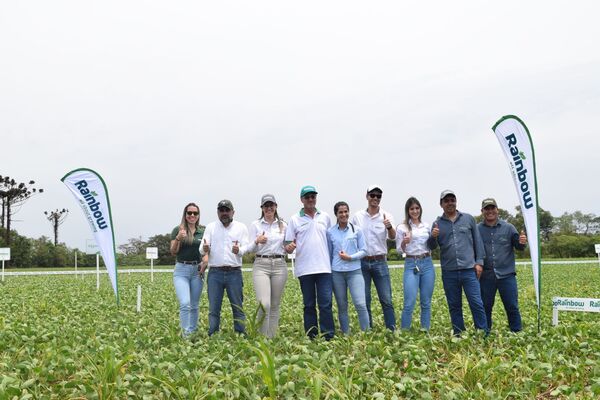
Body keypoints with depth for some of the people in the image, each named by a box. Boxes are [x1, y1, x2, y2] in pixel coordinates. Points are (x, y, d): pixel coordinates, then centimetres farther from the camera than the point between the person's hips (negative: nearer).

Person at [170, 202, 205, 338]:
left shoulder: (203, 231, 8)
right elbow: (173, 252, -3)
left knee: (194, 306, 8)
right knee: (185, 304, -16)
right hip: (181, 270, -3)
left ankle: (193, 333, 19)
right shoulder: (178, 230, 1)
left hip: (197, 270, 3)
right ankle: (186, 335, -11)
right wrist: (178, 238, -20)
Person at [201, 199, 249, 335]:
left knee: (237, 307, 2)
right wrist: (205, 249, -24)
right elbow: (202, 248, 2)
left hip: (234, 273, -1)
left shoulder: (241, 227, 9)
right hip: (215, 273, 1)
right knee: (213, 308, 2)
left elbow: (246, 247, -2)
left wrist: (239, 250, -26)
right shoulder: (210, 227, 11)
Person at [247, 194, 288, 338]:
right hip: (261, 265, -2)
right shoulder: (255, 225, 6)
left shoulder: (283, 225, 10)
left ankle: (272, 337, 14)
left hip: (279, 265, 2)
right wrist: (257, 241, -17)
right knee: (264, 304, -17)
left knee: (275, 305, 5)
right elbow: (250, 249, 3)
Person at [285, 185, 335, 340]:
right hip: (304, 269, -1)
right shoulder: (295, 219, 5)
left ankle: (329, 337, -1)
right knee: (309, 305, 6)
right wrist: (289, 247, -19)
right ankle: (311, 338, 12)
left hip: (324, 267, 1)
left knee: (326, 304, -5)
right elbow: (288, 245, 5)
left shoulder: (325, 217, 11)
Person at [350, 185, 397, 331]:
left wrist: (389, 227, -36)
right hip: (362, 262, 1)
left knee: (386, 300, -2)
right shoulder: (357, 216, 5)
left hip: (380, 262, -1)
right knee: (364, 301, 6)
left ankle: (392, 330, 4)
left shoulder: (386, 216, 0)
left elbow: (392, 237, -14)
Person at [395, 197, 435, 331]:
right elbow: (399, 250, 1)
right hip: (411, 265, -3)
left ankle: (426, 331, 17)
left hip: (427, 264, 4)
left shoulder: (427, 226, 11)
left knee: (426, 302, 8)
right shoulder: (402, 228, 0)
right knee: (409, 303, -9)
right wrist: (404, 242, -19)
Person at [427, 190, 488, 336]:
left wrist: (479, 262, 1)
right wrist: (432, 237, -18)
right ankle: (458, 336, 18)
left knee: (476, 303, -6)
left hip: (469, 270, -1)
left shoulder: (468, 219, 7)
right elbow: (432, 247, 3)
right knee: (454, 306, 9)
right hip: (449, 272, 2)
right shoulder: (438, 223, 8)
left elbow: (478, 241, 8)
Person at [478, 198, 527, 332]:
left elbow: (519, 247, 4)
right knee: (485, 307, 9)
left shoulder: (508, 227, 3)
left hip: (507, 275, 0)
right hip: (486, 276, 0)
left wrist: (522, 243, -18)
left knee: (512, 307, 4)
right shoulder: (477, 230, 1)